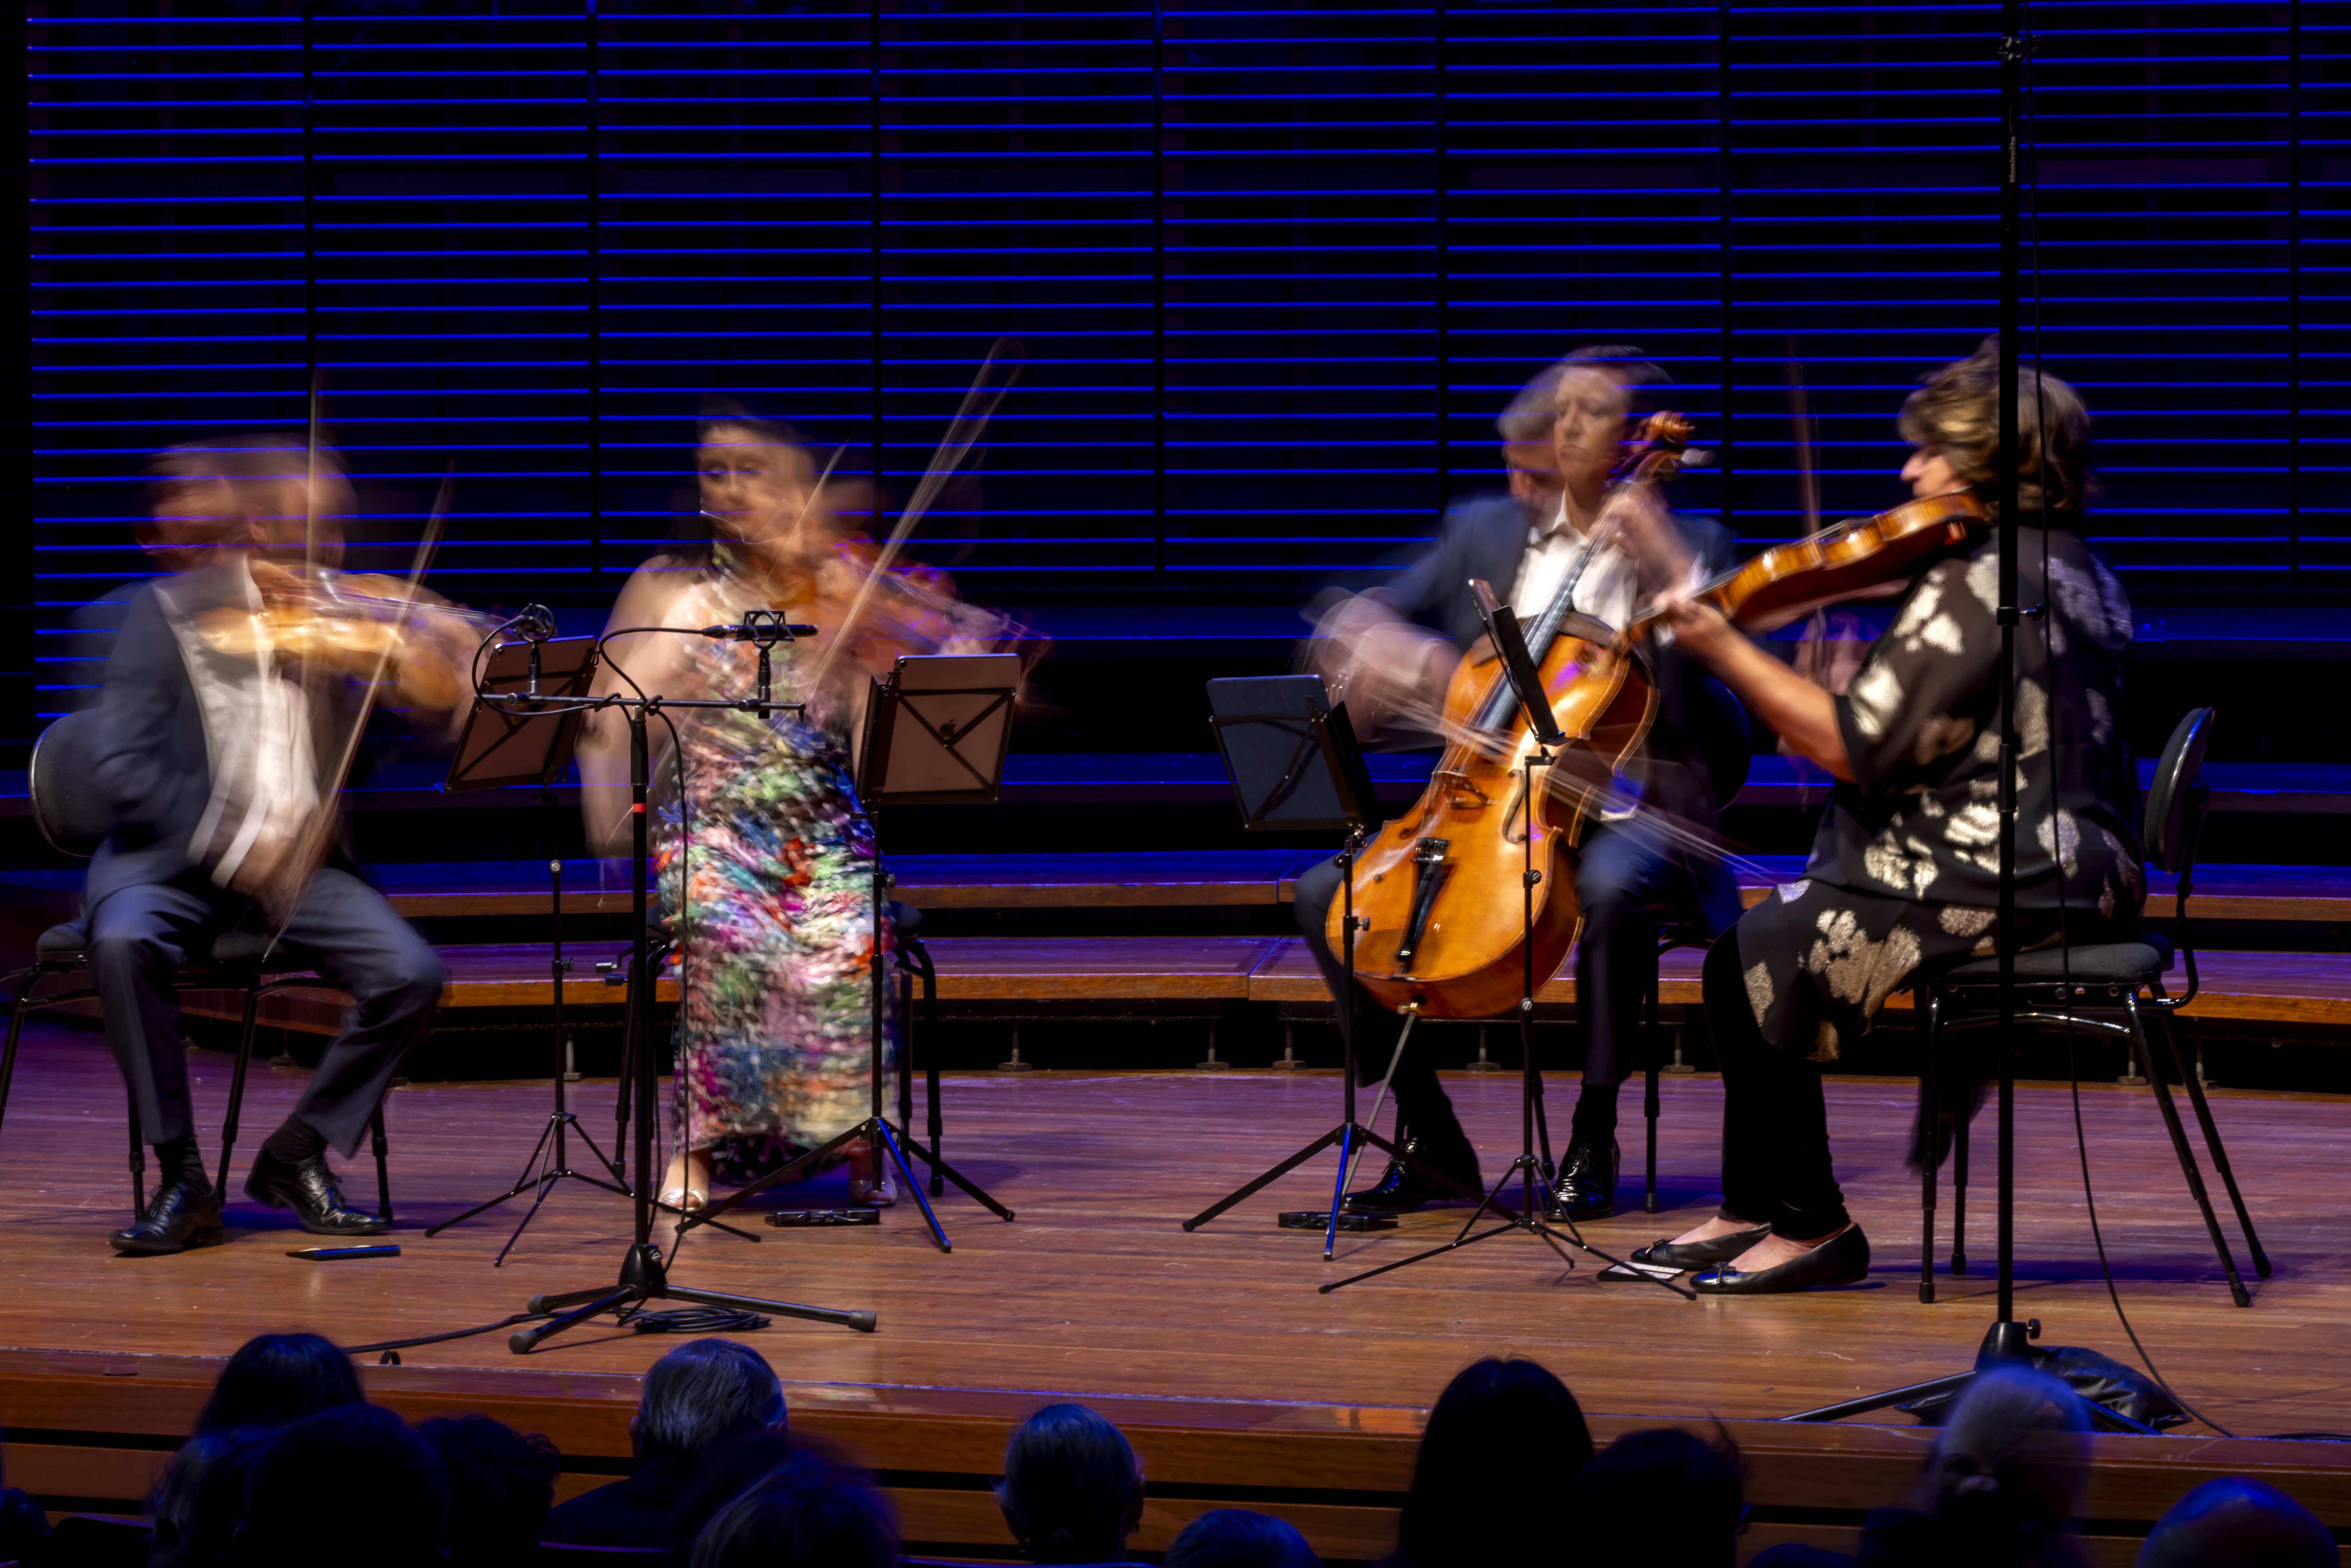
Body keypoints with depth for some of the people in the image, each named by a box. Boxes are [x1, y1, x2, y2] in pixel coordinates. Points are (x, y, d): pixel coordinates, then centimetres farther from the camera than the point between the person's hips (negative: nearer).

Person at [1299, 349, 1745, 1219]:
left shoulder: (1687, 544, 6)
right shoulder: (1484, 532, 14)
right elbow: (1354, 618, 8)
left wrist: (1667, 559, -18)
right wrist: (1372, 645, -16)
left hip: (1628, 804, -4)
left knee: (1611, 885, -39)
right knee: (1326, 894, -14)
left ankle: (1593, 1138, -22)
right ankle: (1428, 1134, -4)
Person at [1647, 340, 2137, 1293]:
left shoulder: (1976, 583, -17)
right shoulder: (2076, 571, 15)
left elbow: (1856, 747, -20)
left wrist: (1727, 653, -13)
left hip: (2002, 885, -11)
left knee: (1756, 960, -13)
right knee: (1773, 936, 18)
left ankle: (1811, 1223, -5)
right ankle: (1752, 1212, 20)